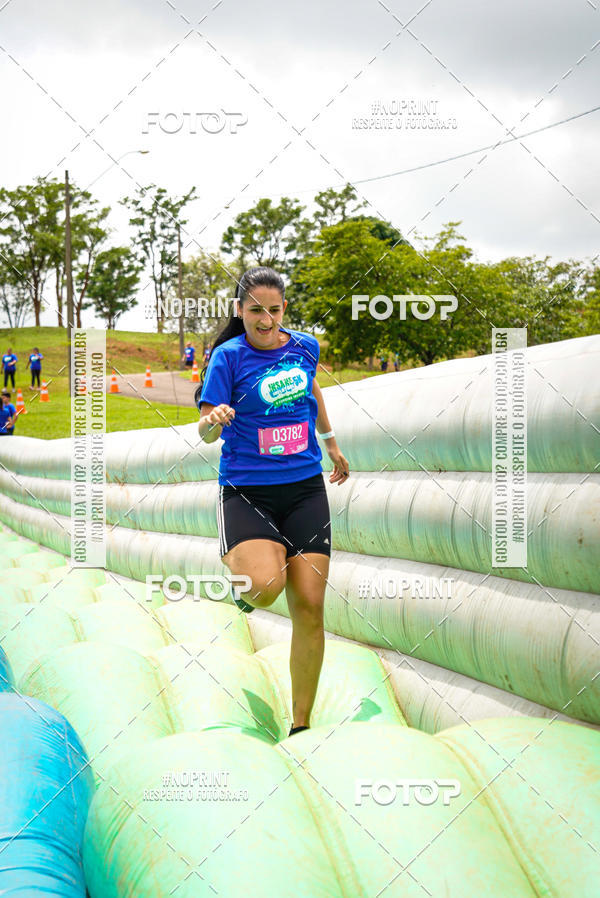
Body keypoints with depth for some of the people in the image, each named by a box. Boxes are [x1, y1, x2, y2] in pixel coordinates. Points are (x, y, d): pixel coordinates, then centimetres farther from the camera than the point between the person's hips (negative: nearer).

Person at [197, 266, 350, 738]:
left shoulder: (305, 346, 6)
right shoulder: (228, 355, -7)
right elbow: (206, 431, -11)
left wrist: (331, 441, 37)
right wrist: (215, 420, -33)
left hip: (305, 488, 4)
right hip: (246, 491, -4)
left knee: (309, 608, -3)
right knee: (265, 586, -28)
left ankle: (301, 725, 12)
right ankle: (241, 575, 13)